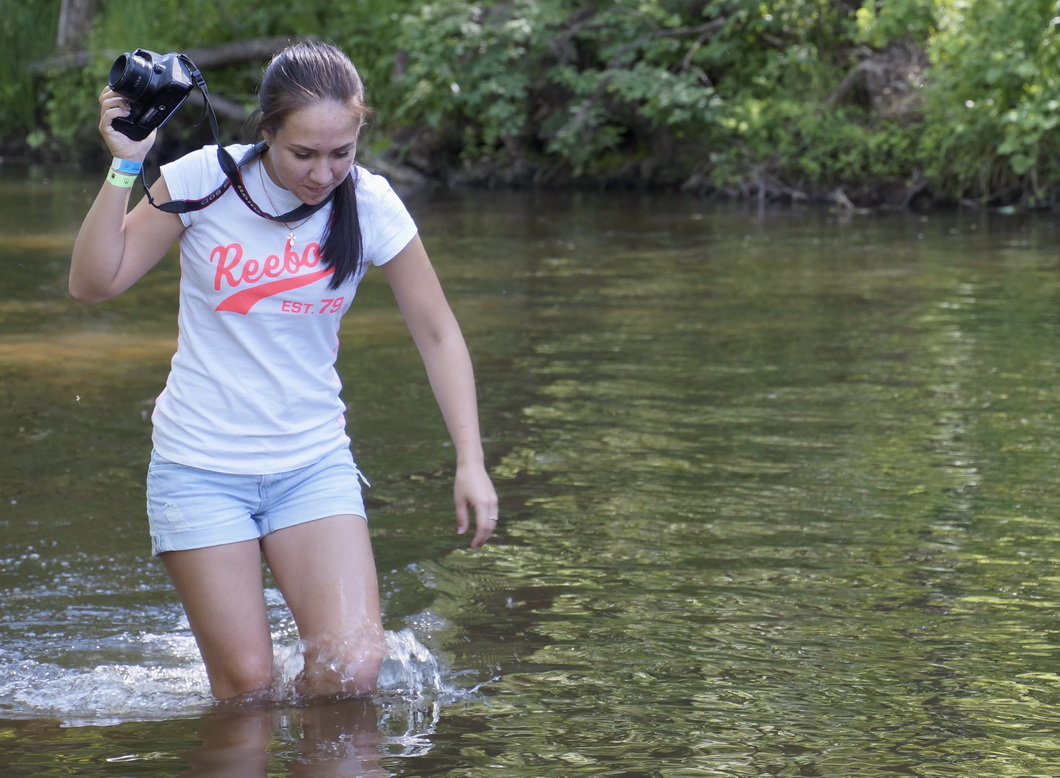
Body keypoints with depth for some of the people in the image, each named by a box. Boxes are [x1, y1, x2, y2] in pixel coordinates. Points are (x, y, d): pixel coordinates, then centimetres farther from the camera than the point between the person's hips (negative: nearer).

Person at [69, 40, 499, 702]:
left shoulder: (371, 205, -6)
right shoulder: (205, 180, -10)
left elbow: (438, 334, 2)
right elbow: (93, 283, -7)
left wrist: (471, 461, -5)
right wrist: (125, 168, -17)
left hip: (315, 465, 2)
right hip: (201, 466, -1)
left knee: (353, 670, -13)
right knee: (247, 686, -6)